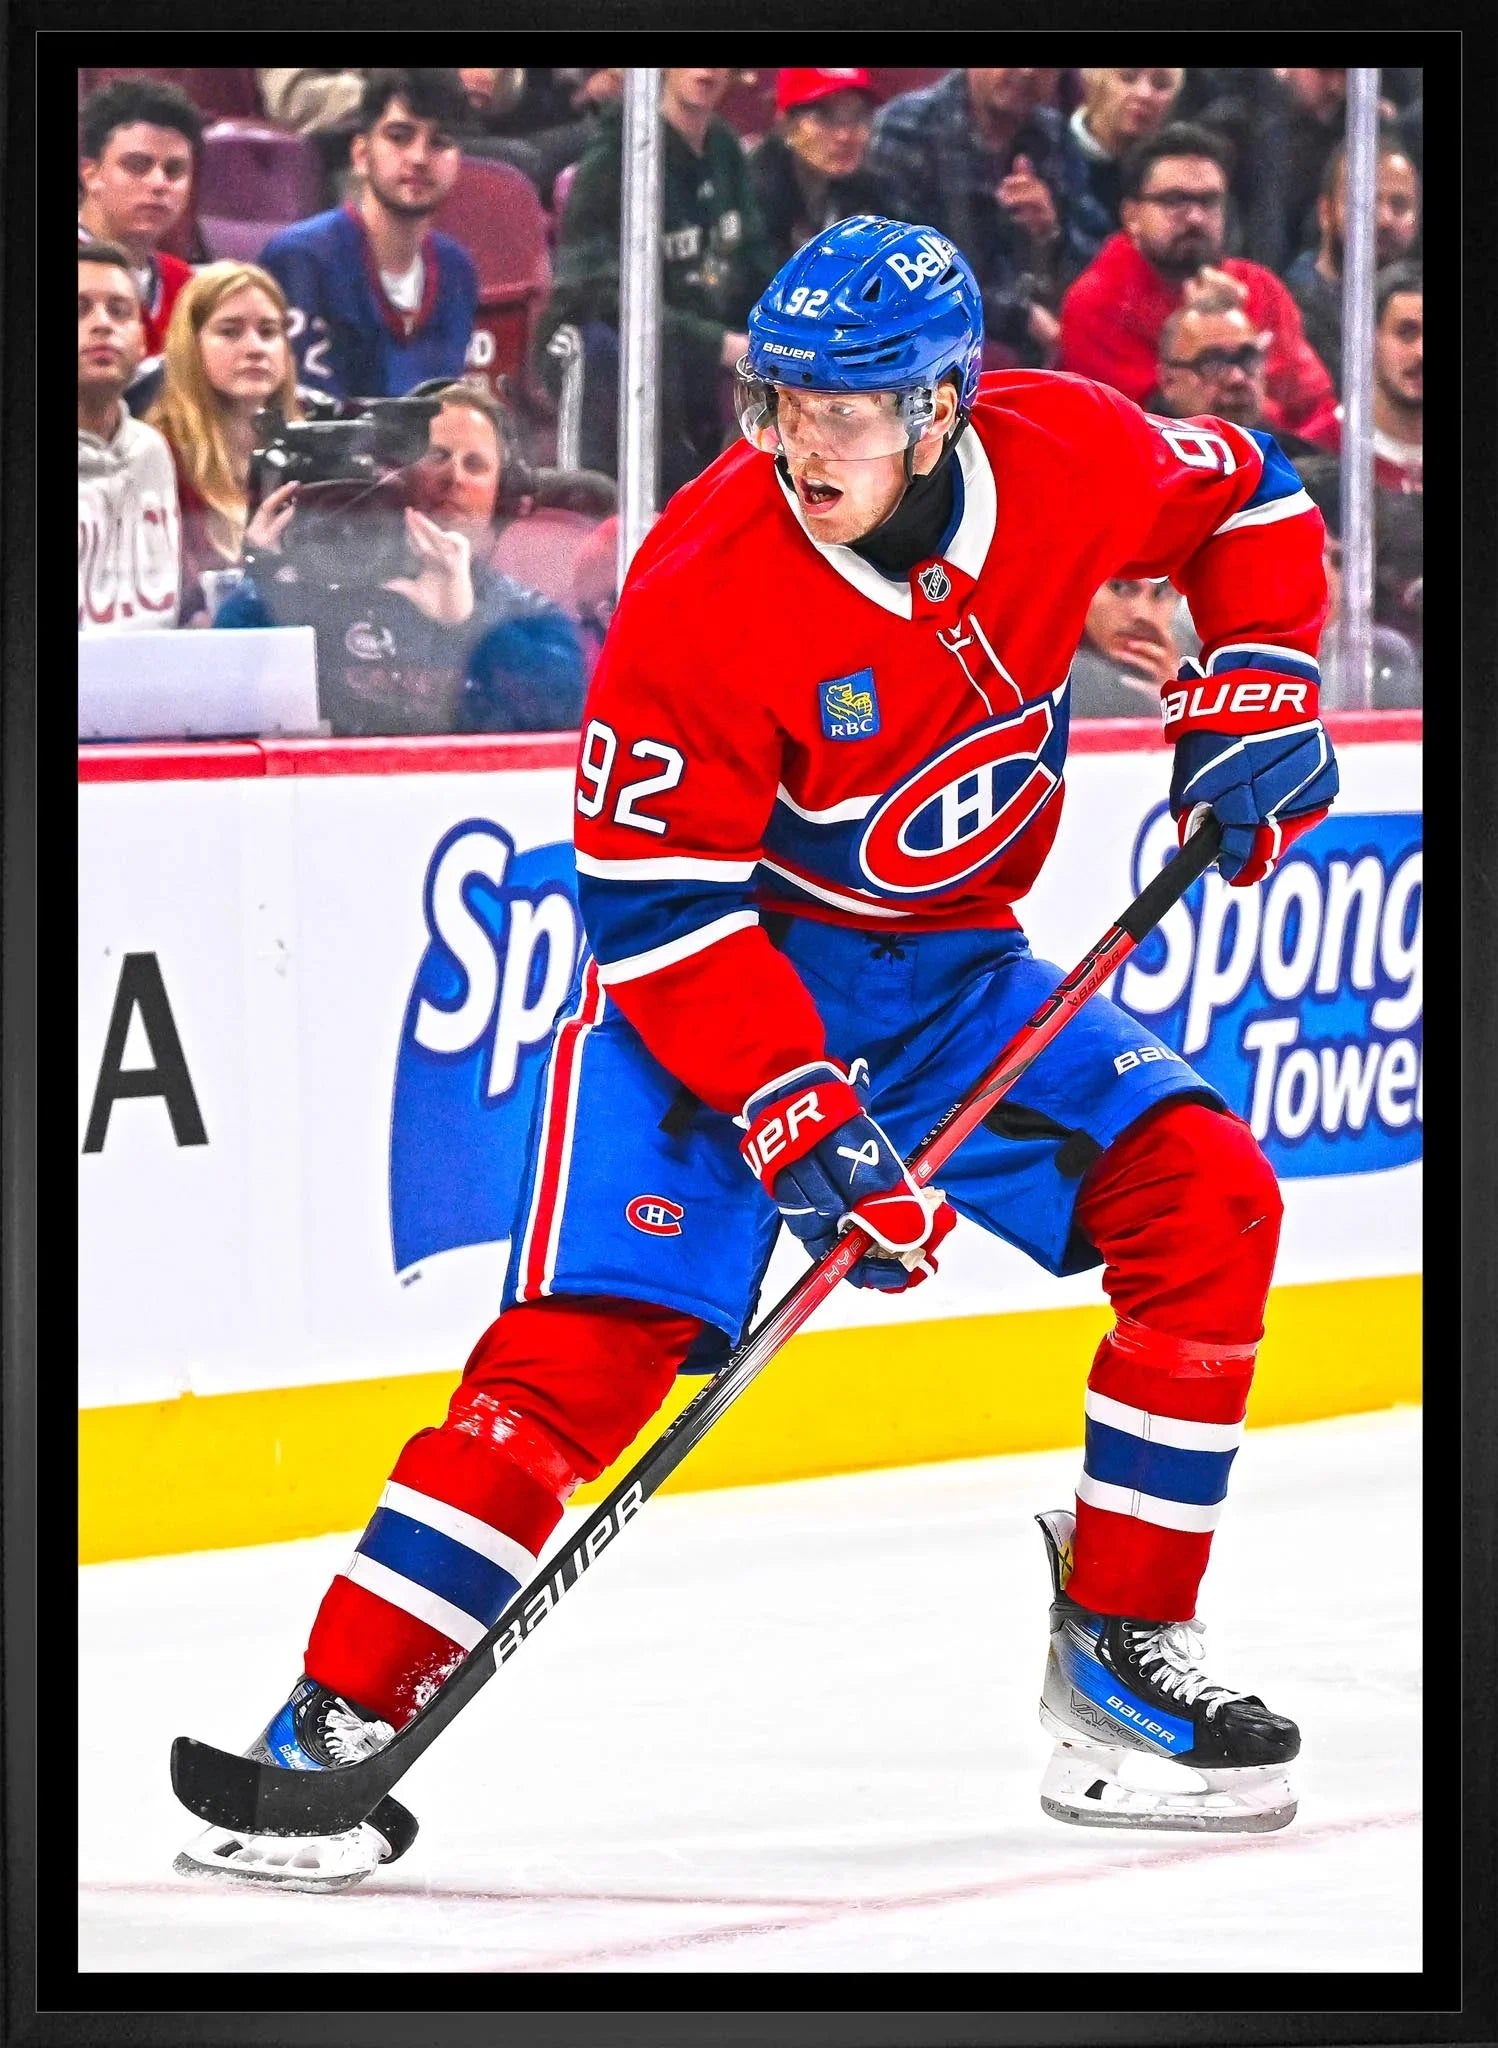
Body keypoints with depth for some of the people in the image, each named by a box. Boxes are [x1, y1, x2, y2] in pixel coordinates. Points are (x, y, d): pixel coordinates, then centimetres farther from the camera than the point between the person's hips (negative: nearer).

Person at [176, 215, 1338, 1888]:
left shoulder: (1067, 461, -15)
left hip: (953, 964, 5)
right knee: (591, 1338, -20)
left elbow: (1244, 499, 9)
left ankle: (1120, 1652, 3)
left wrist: (1253, 692, -5)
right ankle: (336, 1721, -21)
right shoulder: (706, 591, -28)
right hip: (710, 968, -5)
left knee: (1205, 1201, -8)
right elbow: (653, 897, -24)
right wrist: (796, 1121, -30)